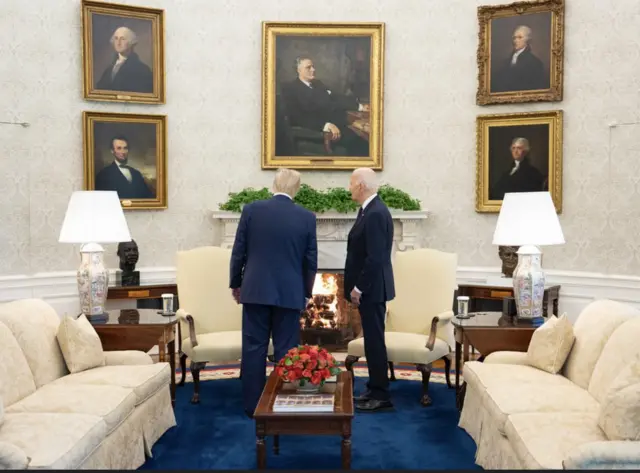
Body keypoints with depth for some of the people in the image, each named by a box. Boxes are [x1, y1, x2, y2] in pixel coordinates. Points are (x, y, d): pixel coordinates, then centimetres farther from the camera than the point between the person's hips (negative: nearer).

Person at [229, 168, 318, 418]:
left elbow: (238, 252, 1)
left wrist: (235, 283, 13)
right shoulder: (307, 217, -2)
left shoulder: (251, 209, -2)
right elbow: (311, 261, 3)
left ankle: (253, 404, 13)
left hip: (256, 290, 0)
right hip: (290, 292, 0)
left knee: (254, 348, 7)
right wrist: (306, 292, 15)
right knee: (286, 350, 7)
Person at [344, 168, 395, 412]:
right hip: (367, 287, 10)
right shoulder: (369, 209, 12)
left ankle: (381, 395, 8)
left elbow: (375, 258, -24)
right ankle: (375, 389, 25)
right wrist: (357, 286, 16)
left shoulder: (376, 213, -20)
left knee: (374, 340, -2)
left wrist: (359, 288, -18)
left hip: (371, 288, -10)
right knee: (371, 339, 15)